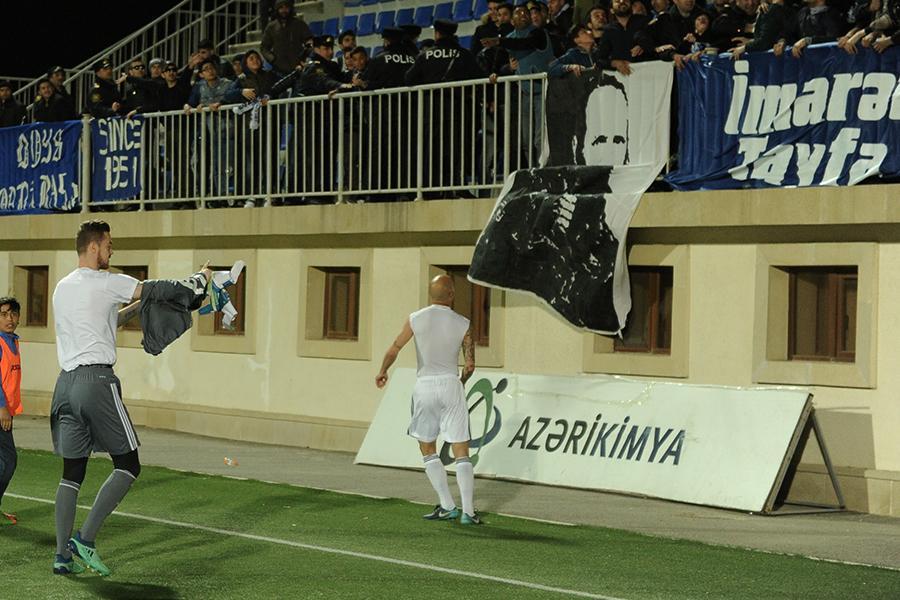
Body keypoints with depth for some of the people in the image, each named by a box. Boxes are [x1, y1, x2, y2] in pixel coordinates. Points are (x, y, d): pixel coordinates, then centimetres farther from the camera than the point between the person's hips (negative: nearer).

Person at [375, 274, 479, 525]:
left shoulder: (416, 319, -1)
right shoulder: (462, 324, -1)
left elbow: (393, 350, 5)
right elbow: (470, 365, -1)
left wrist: (382, 372, 23)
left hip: (425, 385, 0)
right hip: (451, 383, 0)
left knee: (428, 449, 13)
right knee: (461, 450, 1)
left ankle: (447, 507, 8)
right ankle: (468, 511, -5)